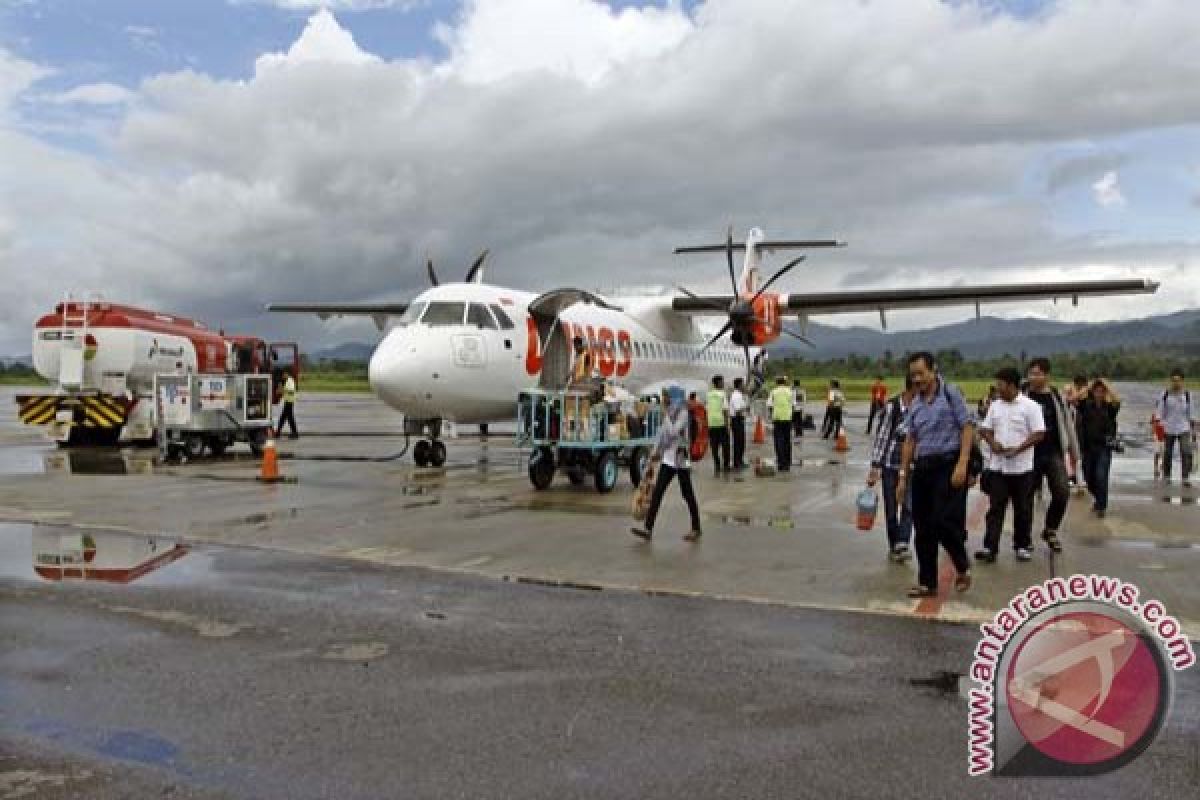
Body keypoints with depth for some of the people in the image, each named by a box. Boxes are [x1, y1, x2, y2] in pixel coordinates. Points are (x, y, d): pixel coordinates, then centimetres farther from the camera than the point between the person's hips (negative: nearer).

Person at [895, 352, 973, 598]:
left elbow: (968, 428, -7)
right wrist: (903, 476, 13)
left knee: (944, 522, -13)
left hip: (948, 465, -6)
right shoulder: (915, 404, 13)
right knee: (922, 529, 7)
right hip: (922, 468, 6)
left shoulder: (950, 394, -3)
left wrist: (962, 464, -17)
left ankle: (963, 568, 14)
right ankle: (927, 583, 17)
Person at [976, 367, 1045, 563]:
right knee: (995, 508, 1)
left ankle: (1023, 546, 21)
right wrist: (992, 442, -8)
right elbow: (985, 429, 13)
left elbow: (1039, 434, -11)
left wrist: (1017, 449, -20)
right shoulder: (995, 405, 9)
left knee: (1023, 509, 8)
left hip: (1021, 467, -4)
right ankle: (990, 547, -1)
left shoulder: (1030, 406, -7)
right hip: (997, 466, 4)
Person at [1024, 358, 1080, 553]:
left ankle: (1050, 529, 11)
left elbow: (1067, 424, 12)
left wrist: (1074, 450, 14)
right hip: (1031, 455, -1)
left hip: (1054, 454, 1)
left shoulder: (1056, 397, 5)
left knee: (1062, 492, -11)